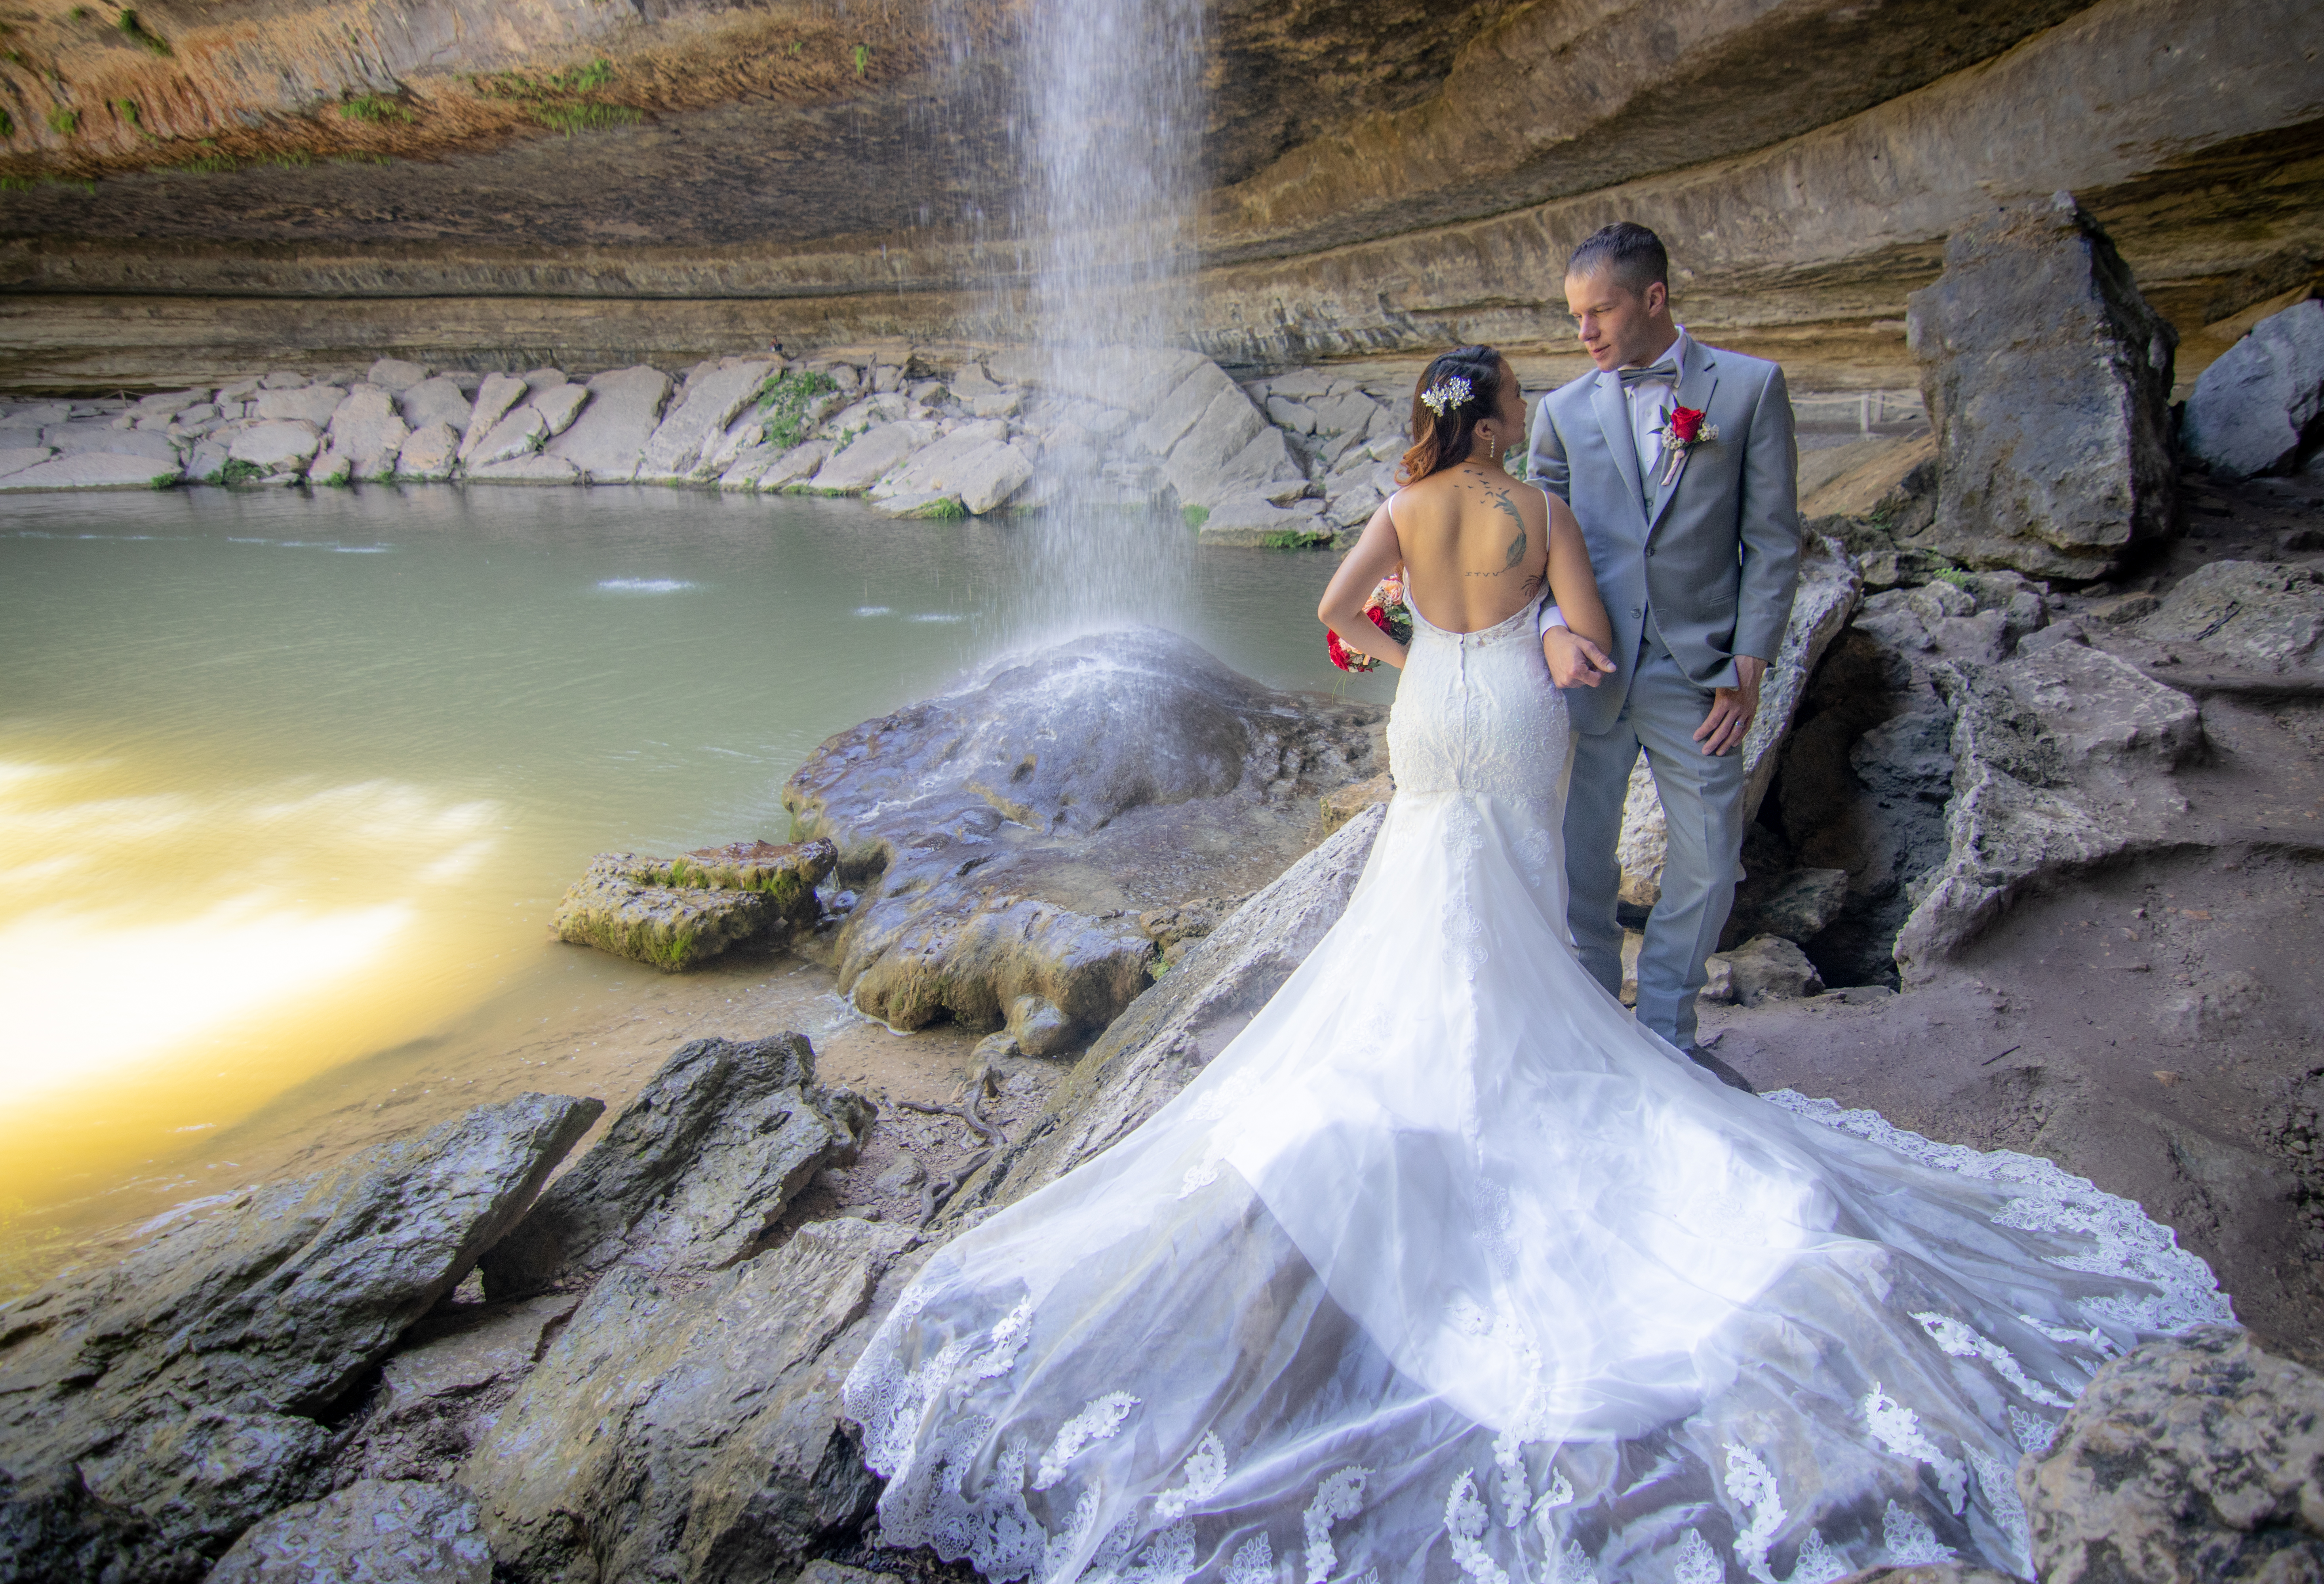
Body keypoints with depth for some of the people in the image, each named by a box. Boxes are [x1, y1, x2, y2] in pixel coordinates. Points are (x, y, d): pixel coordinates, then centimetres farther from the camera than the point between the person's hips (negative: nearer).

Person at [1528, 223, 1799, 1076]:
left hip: (1697, 673, -1)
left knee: (1709, 864, 7)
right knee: (1578, 862, 8)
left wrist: (1749, 666, -7)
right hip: (1587, 668, 1)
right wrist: (1552, 632, -12)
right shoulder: (1562, 411, 7)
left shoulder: (1750, 387, 2)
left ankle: (1666, 1036, 28)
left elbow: (1772, 540, 0)